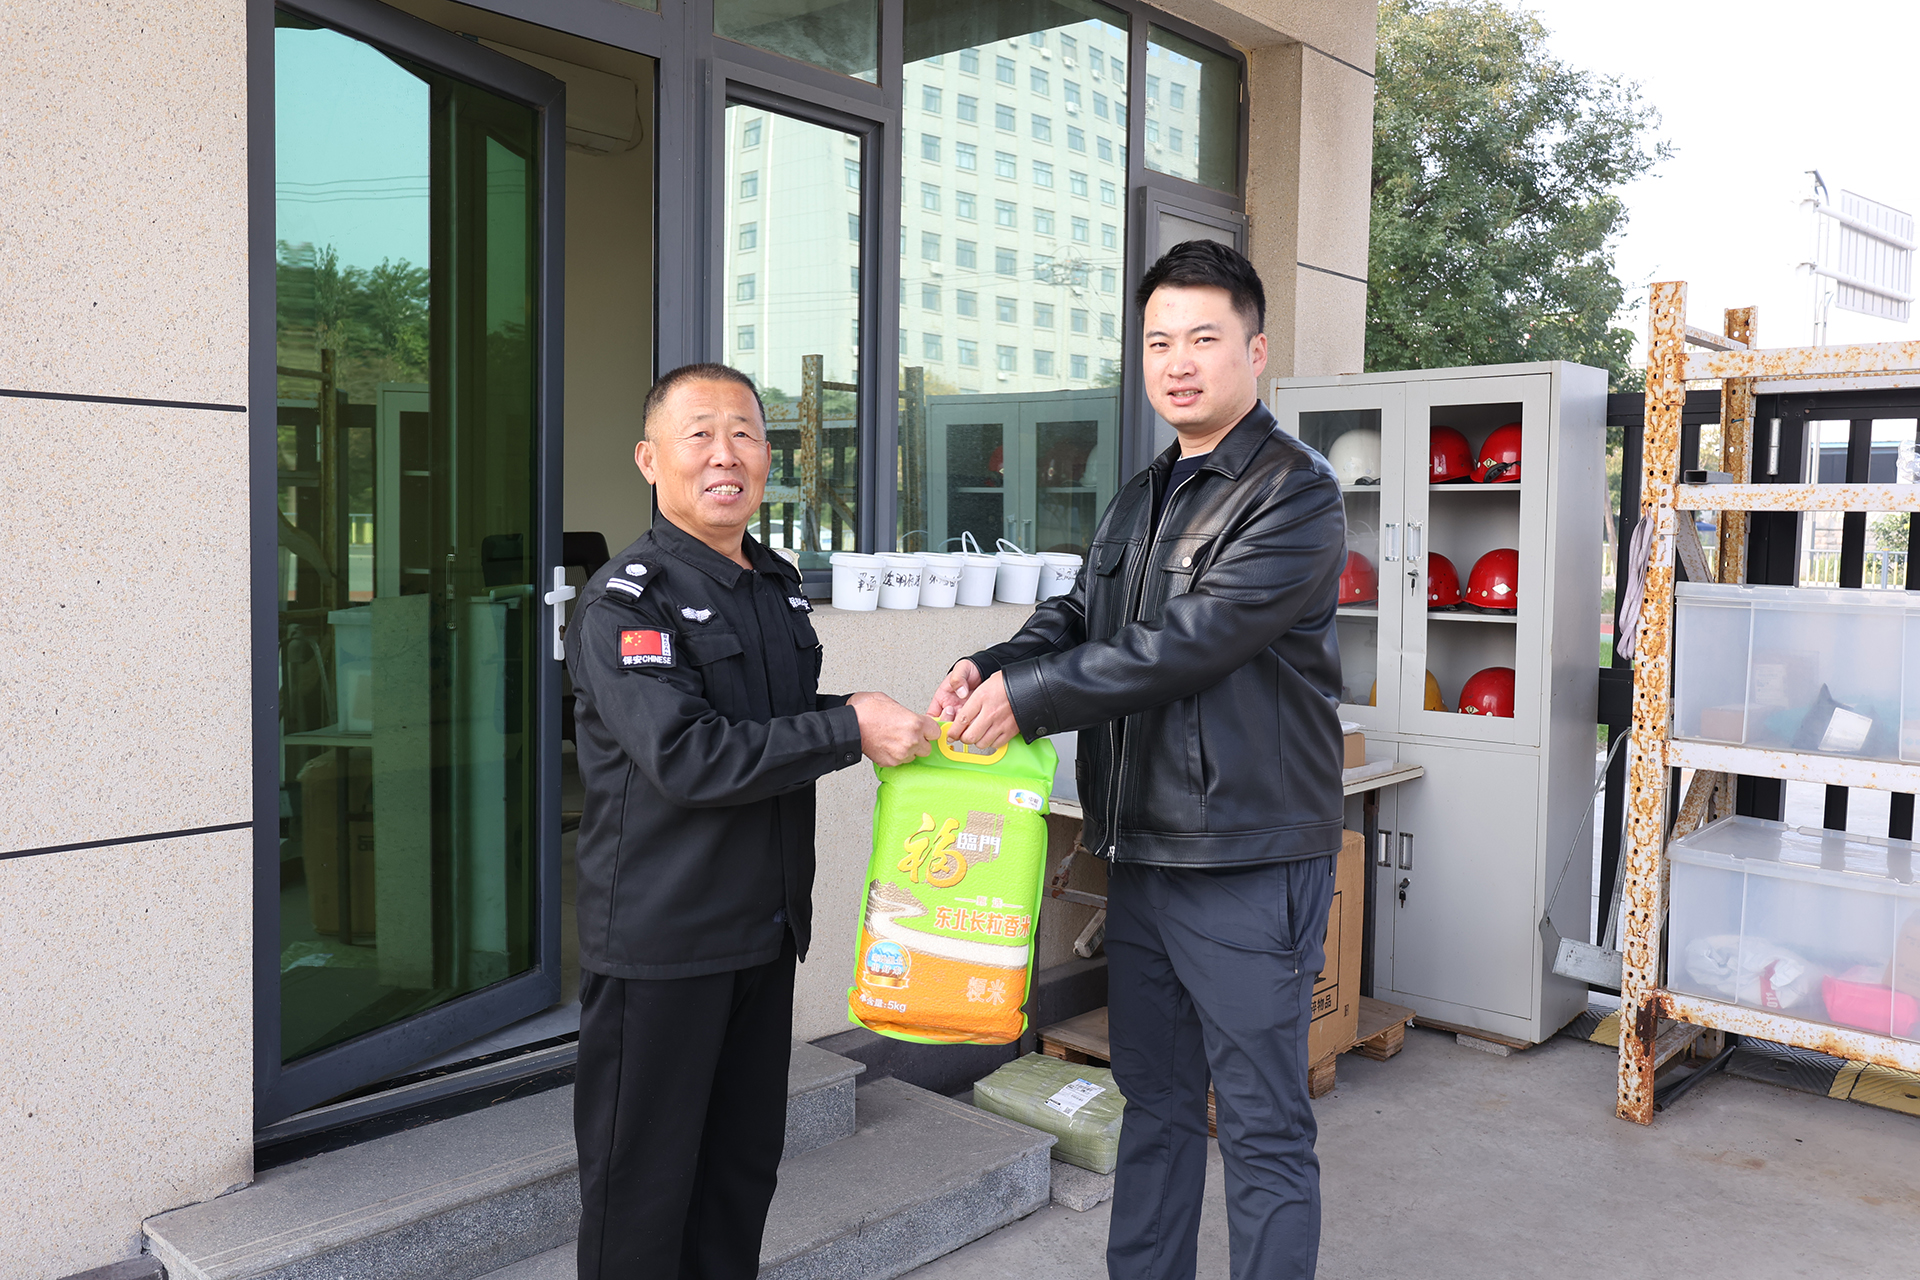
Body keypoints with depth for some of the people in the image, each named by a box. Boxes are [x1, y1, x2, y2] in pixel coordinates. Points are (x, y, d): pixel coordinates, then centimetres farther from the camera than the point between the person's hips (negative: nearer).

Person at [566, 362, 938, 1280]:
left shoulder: (782, 587, 12)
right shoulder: (623, 602, -13)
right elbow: (686, 757, -23)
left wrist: (892, 722, 6)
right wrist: (849, 730, -21)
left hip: (766, 926, 7)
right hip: (659, 938, -7)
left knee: (746, 1160, 18)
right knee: (643, 1179, 6)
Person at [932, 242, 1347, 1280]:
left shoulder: (1294, 493, -11)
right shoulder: (1139, 501, 16)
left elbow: (1190, 643, -21)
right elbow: (1077, 618, 13)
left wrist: (1027, 698, -18)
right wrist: (991, 668, -9)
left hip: (1249, 861, -8)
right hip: (1140, 849, 8)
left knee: (1262, 1128, 4)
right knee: (1154, 1102, 20)